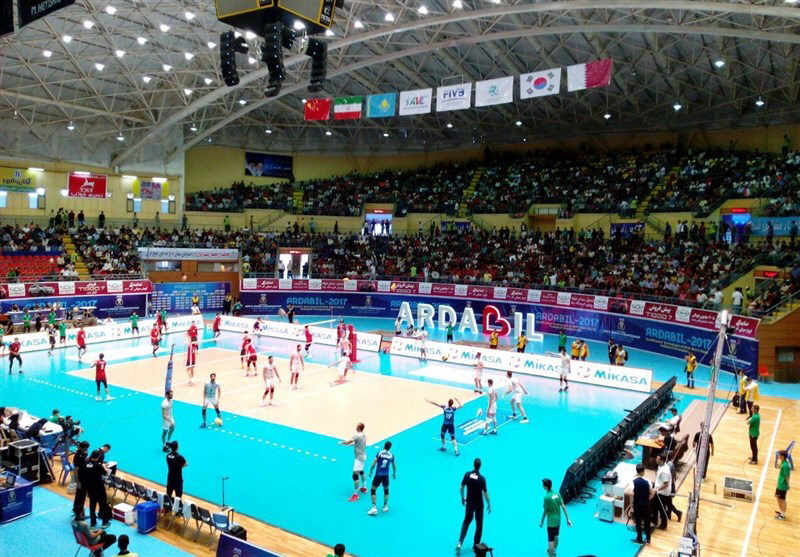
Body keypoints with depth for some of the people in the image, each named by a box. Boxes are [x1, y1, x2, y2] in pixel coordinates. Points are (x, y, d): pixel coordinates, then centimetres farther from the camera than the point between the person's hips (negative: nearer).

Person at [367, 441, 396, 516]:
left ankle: (374, 508, -2)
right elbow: (394, 466, 15)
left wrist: (370, 471, 7)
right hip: (386, 475, 3)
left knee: (373, 490, 8)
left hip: (378, 475, -2)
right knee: (386, 490, 25)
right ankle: (385, 506, 28)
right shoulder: (391, 455, 2)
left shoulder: (379, 453, -7)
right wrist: (394, 474, 33)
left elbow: (373, 464, -9)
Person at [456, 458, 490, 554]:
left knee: (466, 521, 20)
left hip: (469, 503, 3)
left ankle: (460, 542, 7)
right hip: (479, 505, -3)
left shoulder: (467, 474, -11)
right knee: (479, 524, 15)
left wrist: (462, 498, 13)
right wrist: (489, 505, -2)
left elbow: (462, 487, -3)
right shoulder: (482, 479, -20)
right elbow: (485, 493, -15)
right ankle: (476, 545, 23)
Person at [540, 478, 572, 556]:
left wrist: (541, 522, 1)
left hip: (551, 522, -7)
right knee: (556, 536, 26)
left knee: (550, 540, 7)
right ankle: (553, 551, 46)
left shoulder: (546, 497, -24)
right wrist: (568, 519, 4)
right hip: (558, 520, 7)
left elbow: (545, 511, -14)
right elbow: (563, 507, -4)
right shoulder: (557, 494, -7)